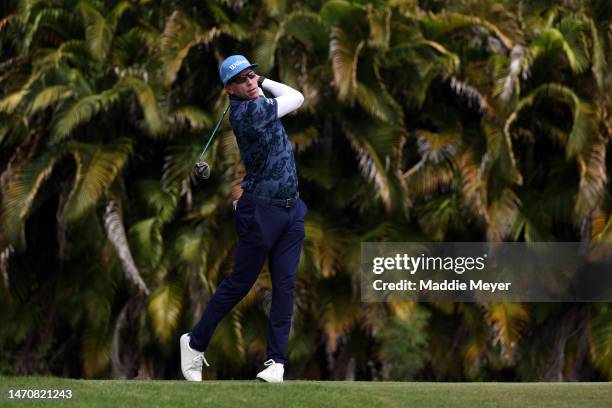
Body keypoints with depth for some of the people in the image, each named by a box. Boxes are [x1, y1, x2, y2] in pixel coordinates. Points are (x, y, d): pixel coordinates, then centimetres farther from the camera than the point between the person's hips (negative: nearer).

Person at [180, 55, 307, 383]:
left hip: (291, 209, 7)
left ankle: (276, 360, 1)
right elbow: (296, 98, -8)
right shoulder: (247, 110, -16)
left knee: (284, 285, 1)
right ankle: (195, 342, 17)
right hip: (261, 211, -7)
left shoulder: (258, 106, 9)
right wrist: (266, 82, 6)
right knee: (239, 283, 1)